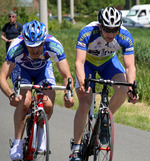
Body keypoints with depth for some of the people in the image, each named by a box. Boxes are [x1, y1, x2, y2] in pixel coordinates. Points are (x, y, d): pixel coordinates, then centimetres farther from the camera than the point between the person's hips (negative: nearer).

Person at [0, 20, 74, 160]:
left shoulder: (54, 46, -36)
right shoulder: (16, 48, -38)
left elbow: (66, 75, -33)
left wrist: (68, 94, -53)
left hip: (43, 68, 1)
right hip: (21, 69, -1)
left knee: (48, 105, -19)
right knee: (24, 102, -27)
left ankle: (41, 132, 12)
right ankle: (17, 144, -14)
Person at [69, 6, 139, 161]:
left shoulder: (125, 36, -29)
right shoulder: (87, 33, -36)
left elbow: (130, 66, -29)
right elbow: (79, 62, -39)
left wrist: (131, 87, -46)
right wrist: (82, 83, -56)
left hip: (108, 61, 2)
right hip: (87, 62, -2)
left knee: (122, 90, -25)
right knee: (84, 105, -16)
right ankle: (76, 148, -6)